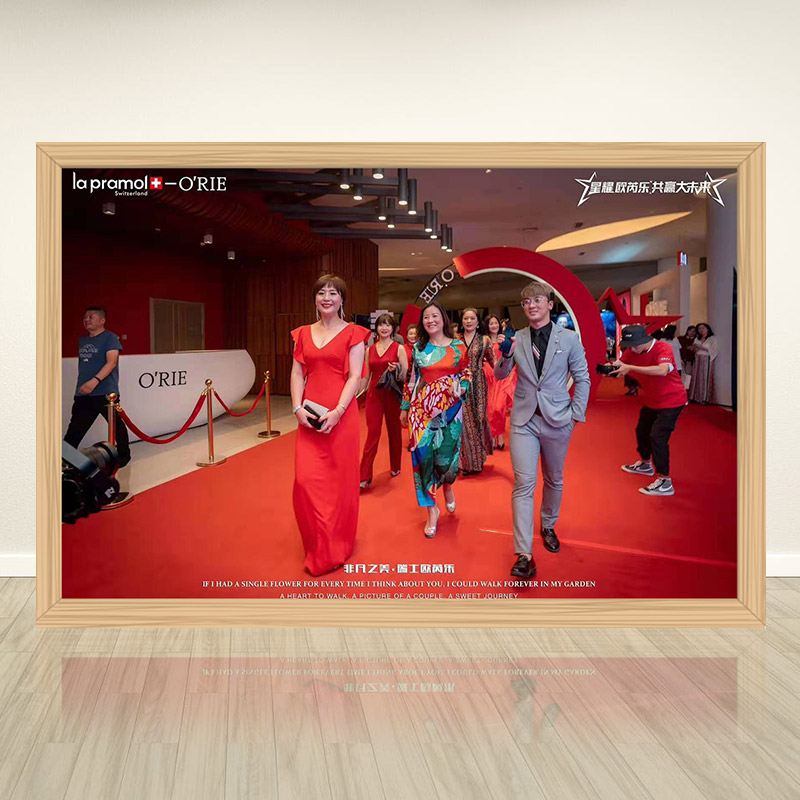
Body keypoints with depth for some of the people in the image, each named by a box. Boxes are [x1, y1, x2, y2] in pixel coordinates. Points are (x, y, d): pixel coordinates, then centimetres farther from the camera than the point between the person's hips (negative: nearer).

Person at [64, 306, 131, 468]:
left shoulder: (110, 337, -5)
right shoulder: (82, 340, 17)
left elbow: (111, 362, -17)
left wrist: (95, 380, -29)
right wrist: (83, 384, 20)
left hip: (105, 392, -6)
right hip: (83, 394, 6)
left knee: (116, 425, 7)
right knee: (75, 429, 4)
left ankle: (124, 455, 23)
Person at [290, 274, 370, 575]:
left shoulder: (353, 333, 1)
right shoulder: (303, 333, 12)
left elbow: (355, 376, -7)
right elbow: (297, 374, 9)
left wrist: (337, 412, -17)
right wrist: (297, 408, -6)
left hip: (340, 414, -3)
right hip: (308, 415, 3)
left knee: (340, 478, 4)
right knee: (306, 479, -2)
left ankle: (335, 546, 22)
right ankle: (317, 545, 18)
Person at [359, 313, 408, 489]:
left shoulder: (399, 348, -1)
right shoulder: (369, 349, 9)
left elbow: (406, 374, -1)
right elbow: (366, 375, 15)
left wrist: (396, 370, -21)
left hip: (392, 395, -2)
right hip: (374, 394, 2)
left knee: (394, 431, 11)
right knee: (372, 433, -3)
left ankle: (395, 467, 29)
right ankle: (364, 476, -4)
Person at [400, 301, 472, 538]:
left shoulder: (458, 346, 2)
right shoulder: (418, 348, 7)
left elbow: (467, 374, 8)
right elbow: (411, 380, 10)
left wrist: (460, 387, -13)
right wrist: (405, 407, 11)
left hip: (449, 410, -1)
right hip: (422, 410, 1)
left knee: (445, 457, -5)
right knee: (423, 456, -2)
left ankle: (448, 486, 34)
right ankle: (432, 510, 14)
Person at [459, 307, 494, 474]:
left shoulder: (484, 340, 3)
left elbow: (494, 362, 0)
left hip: (478, 384, -1)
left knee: (477, 418, 2)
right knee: (463, 420, 0)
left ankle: (477, 459, 19)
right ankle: (466, 461, 11)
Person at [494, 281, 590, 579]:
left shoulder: (569, 338, -1)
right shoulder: (516, 339, 3)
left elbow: (582, 378, 4)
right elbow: (500, 375, 5)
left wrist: (577, 415, -2)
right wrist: (506, 354, -15)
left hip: (557, 420, 0)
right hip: (524, 420, 0)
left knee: (554, 480, 16)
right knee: (523, 483, -8)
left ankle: (548, 526, 41)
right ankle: (524, 554, -7)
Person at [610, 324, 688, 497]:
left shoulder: (663, 348, -26)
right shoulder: (631, 351, -7)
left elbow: (663, 370, -44)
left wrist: (630, 367, -47)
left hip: (671, 400, -8)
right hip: (652, 401, 8)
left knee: (658, 437, -17)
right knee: (642, 431, 21)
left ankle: (664, 482, -11)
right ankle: (645, 464, 46)